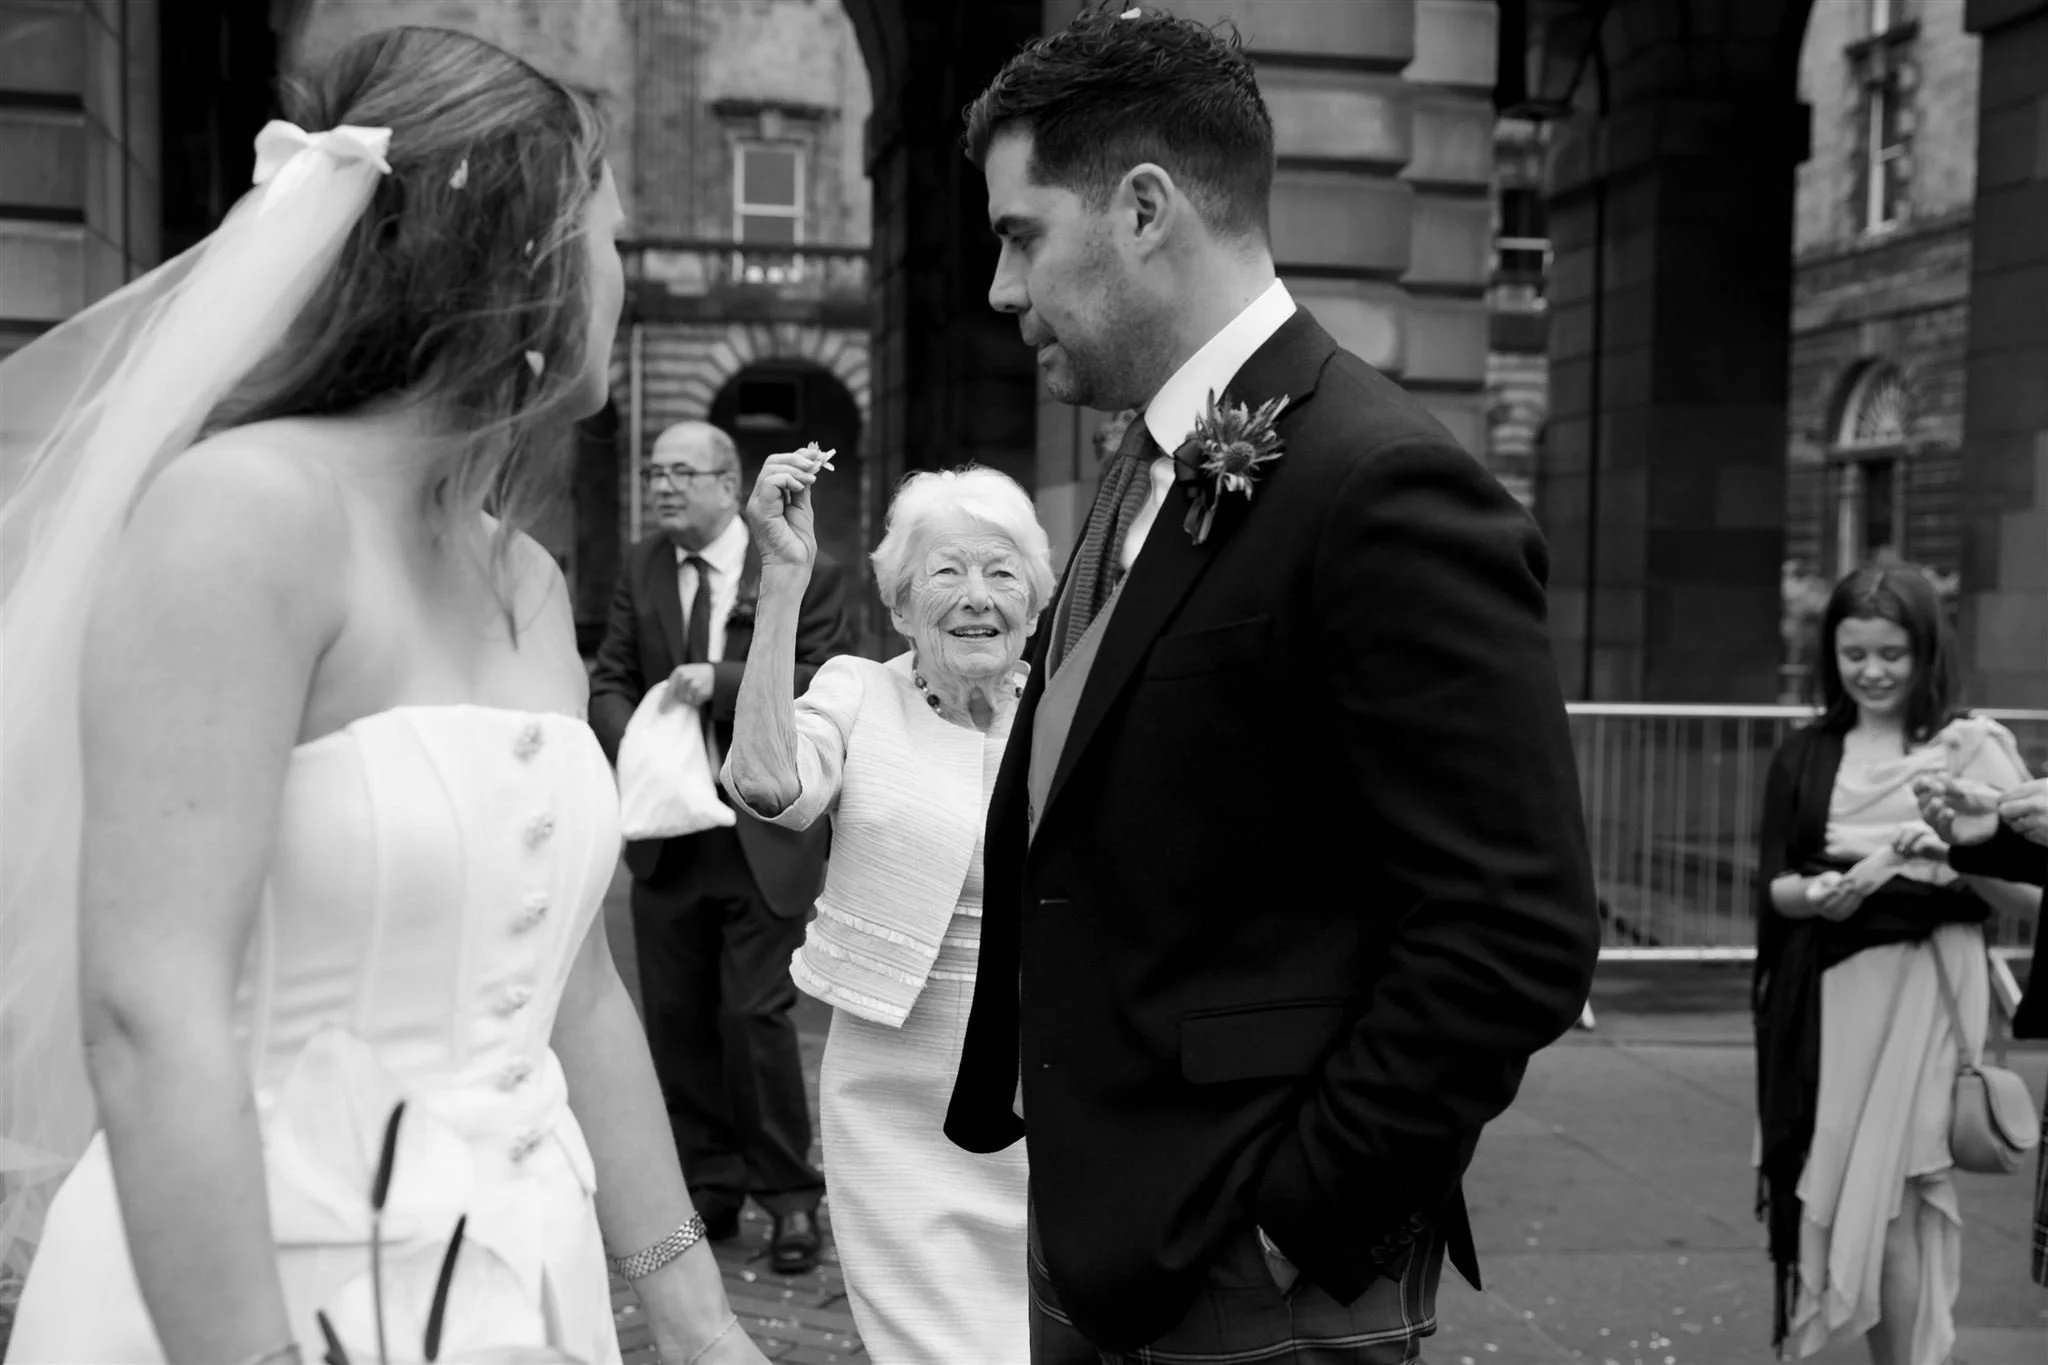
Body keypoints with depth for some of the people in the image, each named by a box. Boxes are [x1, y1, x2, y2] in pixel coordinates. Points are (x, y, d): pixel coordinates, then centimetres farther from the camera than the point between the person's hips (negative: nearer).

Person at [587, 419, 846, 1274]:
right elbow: (609, 682, 8)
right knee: (676, 1020, 10)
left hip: (762, 840, -5)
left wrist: (722, 682, -21)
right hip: (667, 834, 5)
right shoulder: (640, 571, 9)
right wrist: (636, 745, -13)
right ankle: (709, 1187, 24)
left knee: (756, 1016, -7)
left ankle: (788, 1194, 10)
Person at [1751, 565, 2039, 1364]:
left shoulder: (1970, 749, 0)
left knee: (1893, 1202, -4)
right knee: (1831, 1196, 6)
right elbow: (1772, 886, 3)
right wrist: (1825, 892, -17)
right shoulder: (1804, 756, 9)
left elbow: (2027, 897, -3)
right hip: (1822, 995, 3)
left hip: (1919, 991, -3)